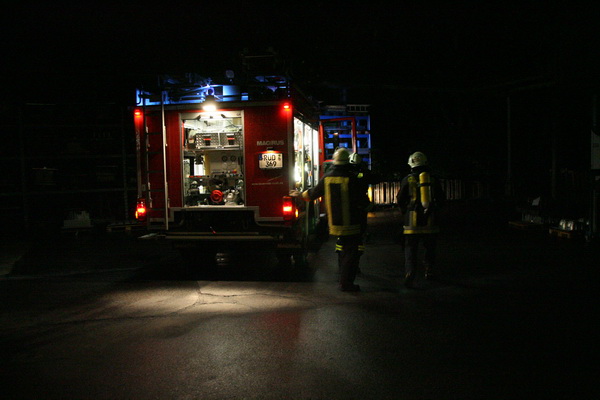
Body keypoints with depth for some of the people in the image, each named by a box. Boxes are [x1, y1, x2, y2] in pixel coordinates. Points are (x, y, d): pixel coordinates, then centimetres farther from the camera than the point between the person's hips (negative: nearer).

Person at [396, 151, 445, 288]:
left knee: (410, 249, 1)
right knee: (430, 248, 18)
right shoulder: (433, 179, 5)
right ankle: (429, 271, 25)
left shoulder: (408, 179, -1)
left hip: (412, 221, -2)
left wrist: (405, 212, 20)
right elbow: (442, 198, 12)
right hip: (430, 221, 2)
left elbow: (400, 199, 3)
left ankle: (409, 273, -13)